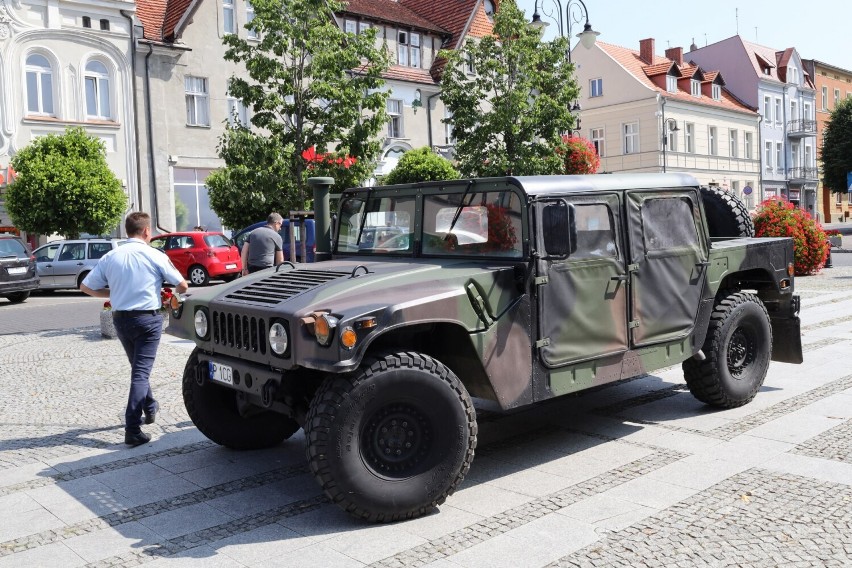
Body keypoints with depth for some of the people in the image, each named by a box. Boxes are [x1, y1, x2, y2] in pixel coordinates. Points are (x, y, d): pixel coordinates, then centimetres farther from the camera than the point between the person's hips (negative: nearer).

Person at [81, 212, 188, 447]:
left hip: (121, 319, 4)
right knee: (141, 371, -5)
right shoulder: (156, 256, -7)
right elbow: (182, 286, -2)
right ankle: (132, 429, -13)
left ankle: (150, 408, 39)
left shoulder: (110, 257, 2)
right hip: (148, 317, -4)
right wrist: (174, 294, 20)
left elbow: (86, 286, 5)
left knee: (138, 367, 24)